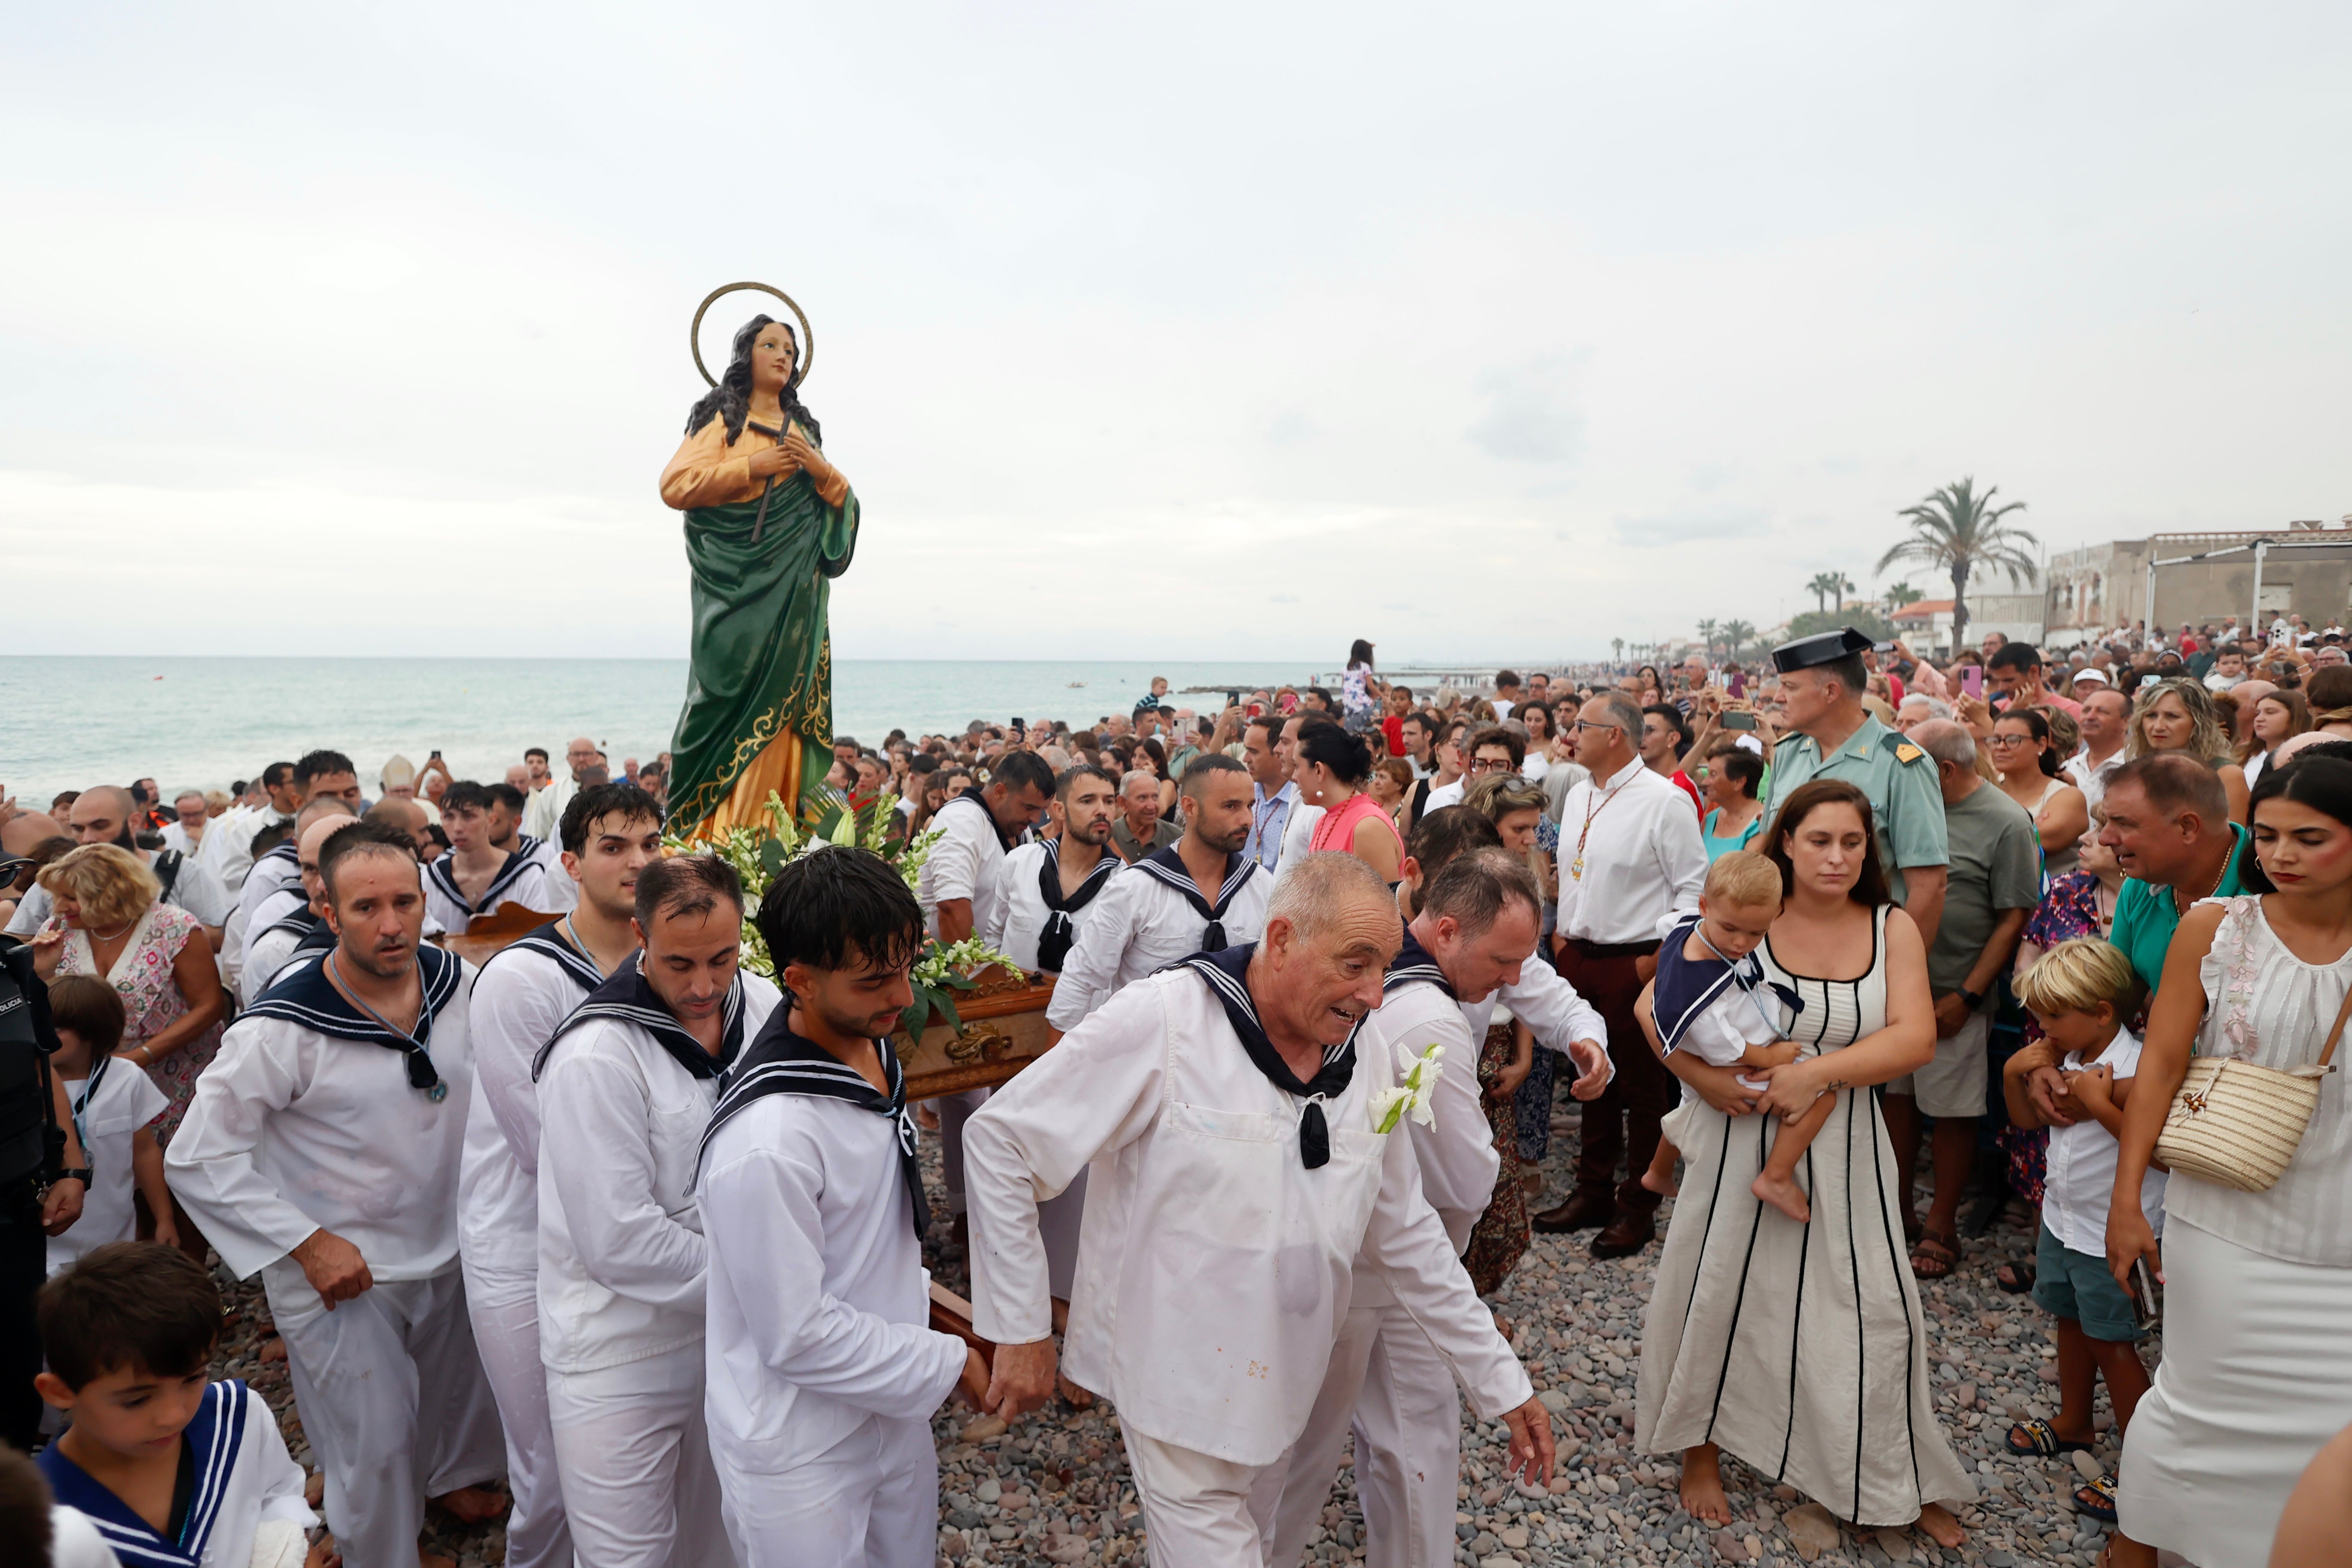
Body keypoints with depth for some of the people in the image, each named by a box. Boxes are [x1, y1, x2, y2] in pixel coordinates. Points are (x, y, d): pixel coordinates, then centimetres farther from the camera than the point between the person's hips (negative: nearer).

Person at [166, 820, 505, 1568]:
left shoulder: (456, 982, -10)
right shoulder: (283, 1029, -24)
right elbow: (196, 1158, -18)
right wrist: (307, 1245, -20)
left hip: (448, 1249, 5)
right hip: (341, 1276, -5)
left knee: (460, 1389, 27)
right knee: (375, 1446, 9)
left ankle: (456, 1478, 56)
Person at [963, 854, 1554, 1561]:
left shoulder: (1367, 1062, -5)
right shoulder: (1161, 1022, -22)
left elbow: (1407, 1236, 6)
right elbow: (1000, 1139, -16)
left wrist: (1501, 1384, 8)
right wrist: (1020, 1327, -14)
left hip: (1285, 1388, 6)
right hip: (1181, 1389, -6)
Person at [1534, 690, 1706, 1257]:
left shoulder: (1664, 800, -12)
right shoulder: (1579, 795, 11)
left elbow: (1693, 887, -12)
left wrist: (1659, 955, -15)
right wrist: (1560, 930, 13)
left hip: (1634, 962, -7)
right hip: (1578, 955, 7)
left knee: (1641, 1087, 6)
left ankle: (1638, 1208, 19)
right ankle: (1593, 1192, 30)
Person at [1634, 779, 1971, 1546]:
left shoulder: (1892, 929, -1)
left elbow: (1915, 1038, -13)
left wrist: (1816, 1073, -24)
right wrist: (1706, 1079, -20)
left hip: (1843, 1146, 2)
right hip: (1740, 1139, -1)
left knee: (1875, 1311, 7)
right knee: (1719, 1294, 9)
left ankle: (1899, 1482, 31)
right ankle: (1701, 1452, 32)